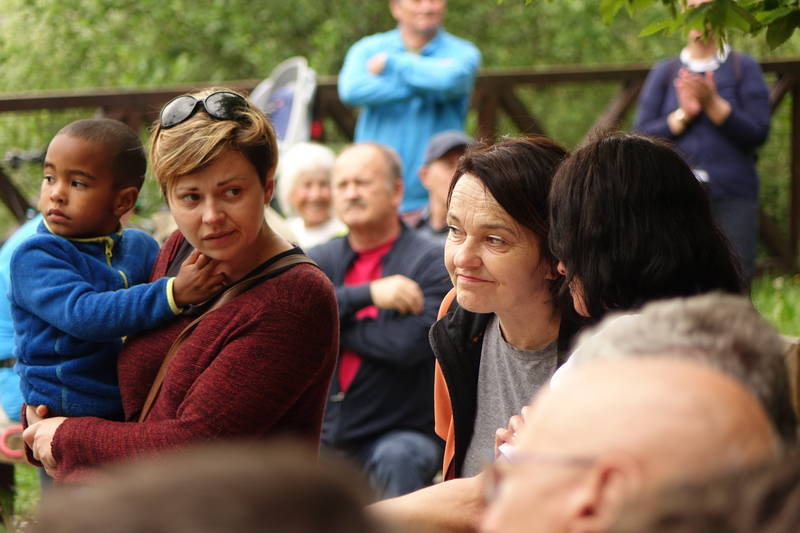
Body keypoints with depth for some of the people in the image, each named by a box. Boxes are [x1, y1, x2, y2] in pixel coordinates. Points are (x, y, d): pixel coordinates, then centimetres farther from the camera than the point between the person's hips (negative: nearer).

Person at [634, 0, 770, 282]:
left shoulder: (744, 68, 8)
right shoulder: (663, 73, 13)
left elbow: (758, 132, -3)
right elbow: (642, 136, 5)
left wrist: (713, 104, -13)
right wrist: (683, 115, -9)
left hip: (732, 197, -1)